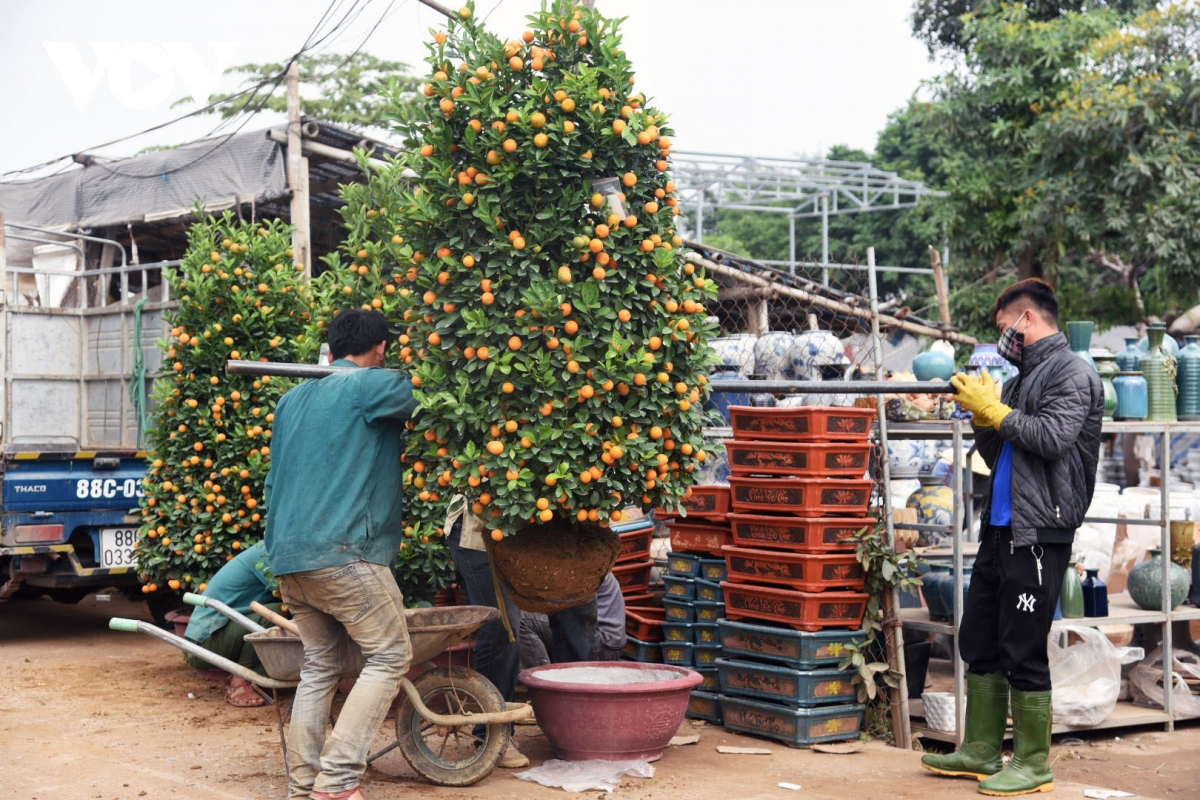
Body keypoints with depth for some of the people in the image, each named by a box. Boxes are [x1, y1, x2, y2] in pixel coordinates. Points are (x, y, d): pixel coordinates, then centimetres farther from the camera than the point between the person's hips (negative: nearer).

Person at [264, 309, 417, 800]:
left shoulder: (292, 400, 21)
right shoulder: (374, 386, -3)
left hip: (288, 556, 8)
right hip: (342, 551, -8)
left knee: (319, 665, 14)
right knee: (390, 655, -1)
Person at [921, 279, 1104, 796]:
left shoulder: (1071, 374, -6)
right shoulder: (1022, 379, 20)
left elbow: (1053, 437, -21)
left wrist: (994, 411, -11)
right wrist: (982, 416, 5)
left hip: (1039, 533, -9)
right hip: (1000, 529, 9)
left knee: (1023, 653, -4)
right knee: (979, 643, 12)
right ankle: (981, 752, 22)